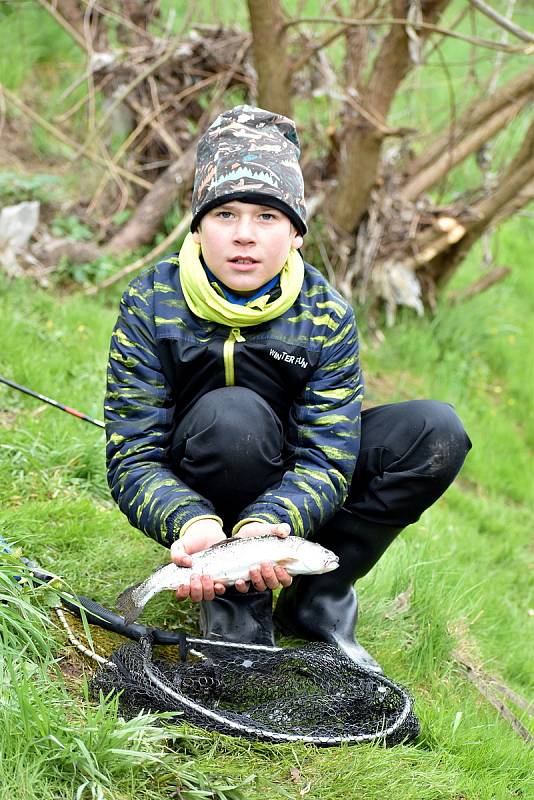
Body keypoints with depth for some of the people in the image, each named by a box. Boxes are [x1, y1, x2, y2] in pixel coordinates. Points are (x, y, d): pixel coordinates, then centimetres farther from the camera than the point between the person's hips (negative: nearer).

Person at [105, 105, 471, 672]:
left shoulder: (326, 314, -13)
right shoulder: (150, 304, -17)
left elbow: (326, 458, -19)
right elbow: (133, 457, -20)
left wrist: (268, 522, -42)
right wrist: (193, 524, -43)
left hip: (287, 491, 3)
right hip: (198, 494, -2)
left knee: (436, 433, -19)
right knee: (231, 415, -36)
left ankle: (319, 597, -9)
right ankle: (237, 604, -17)